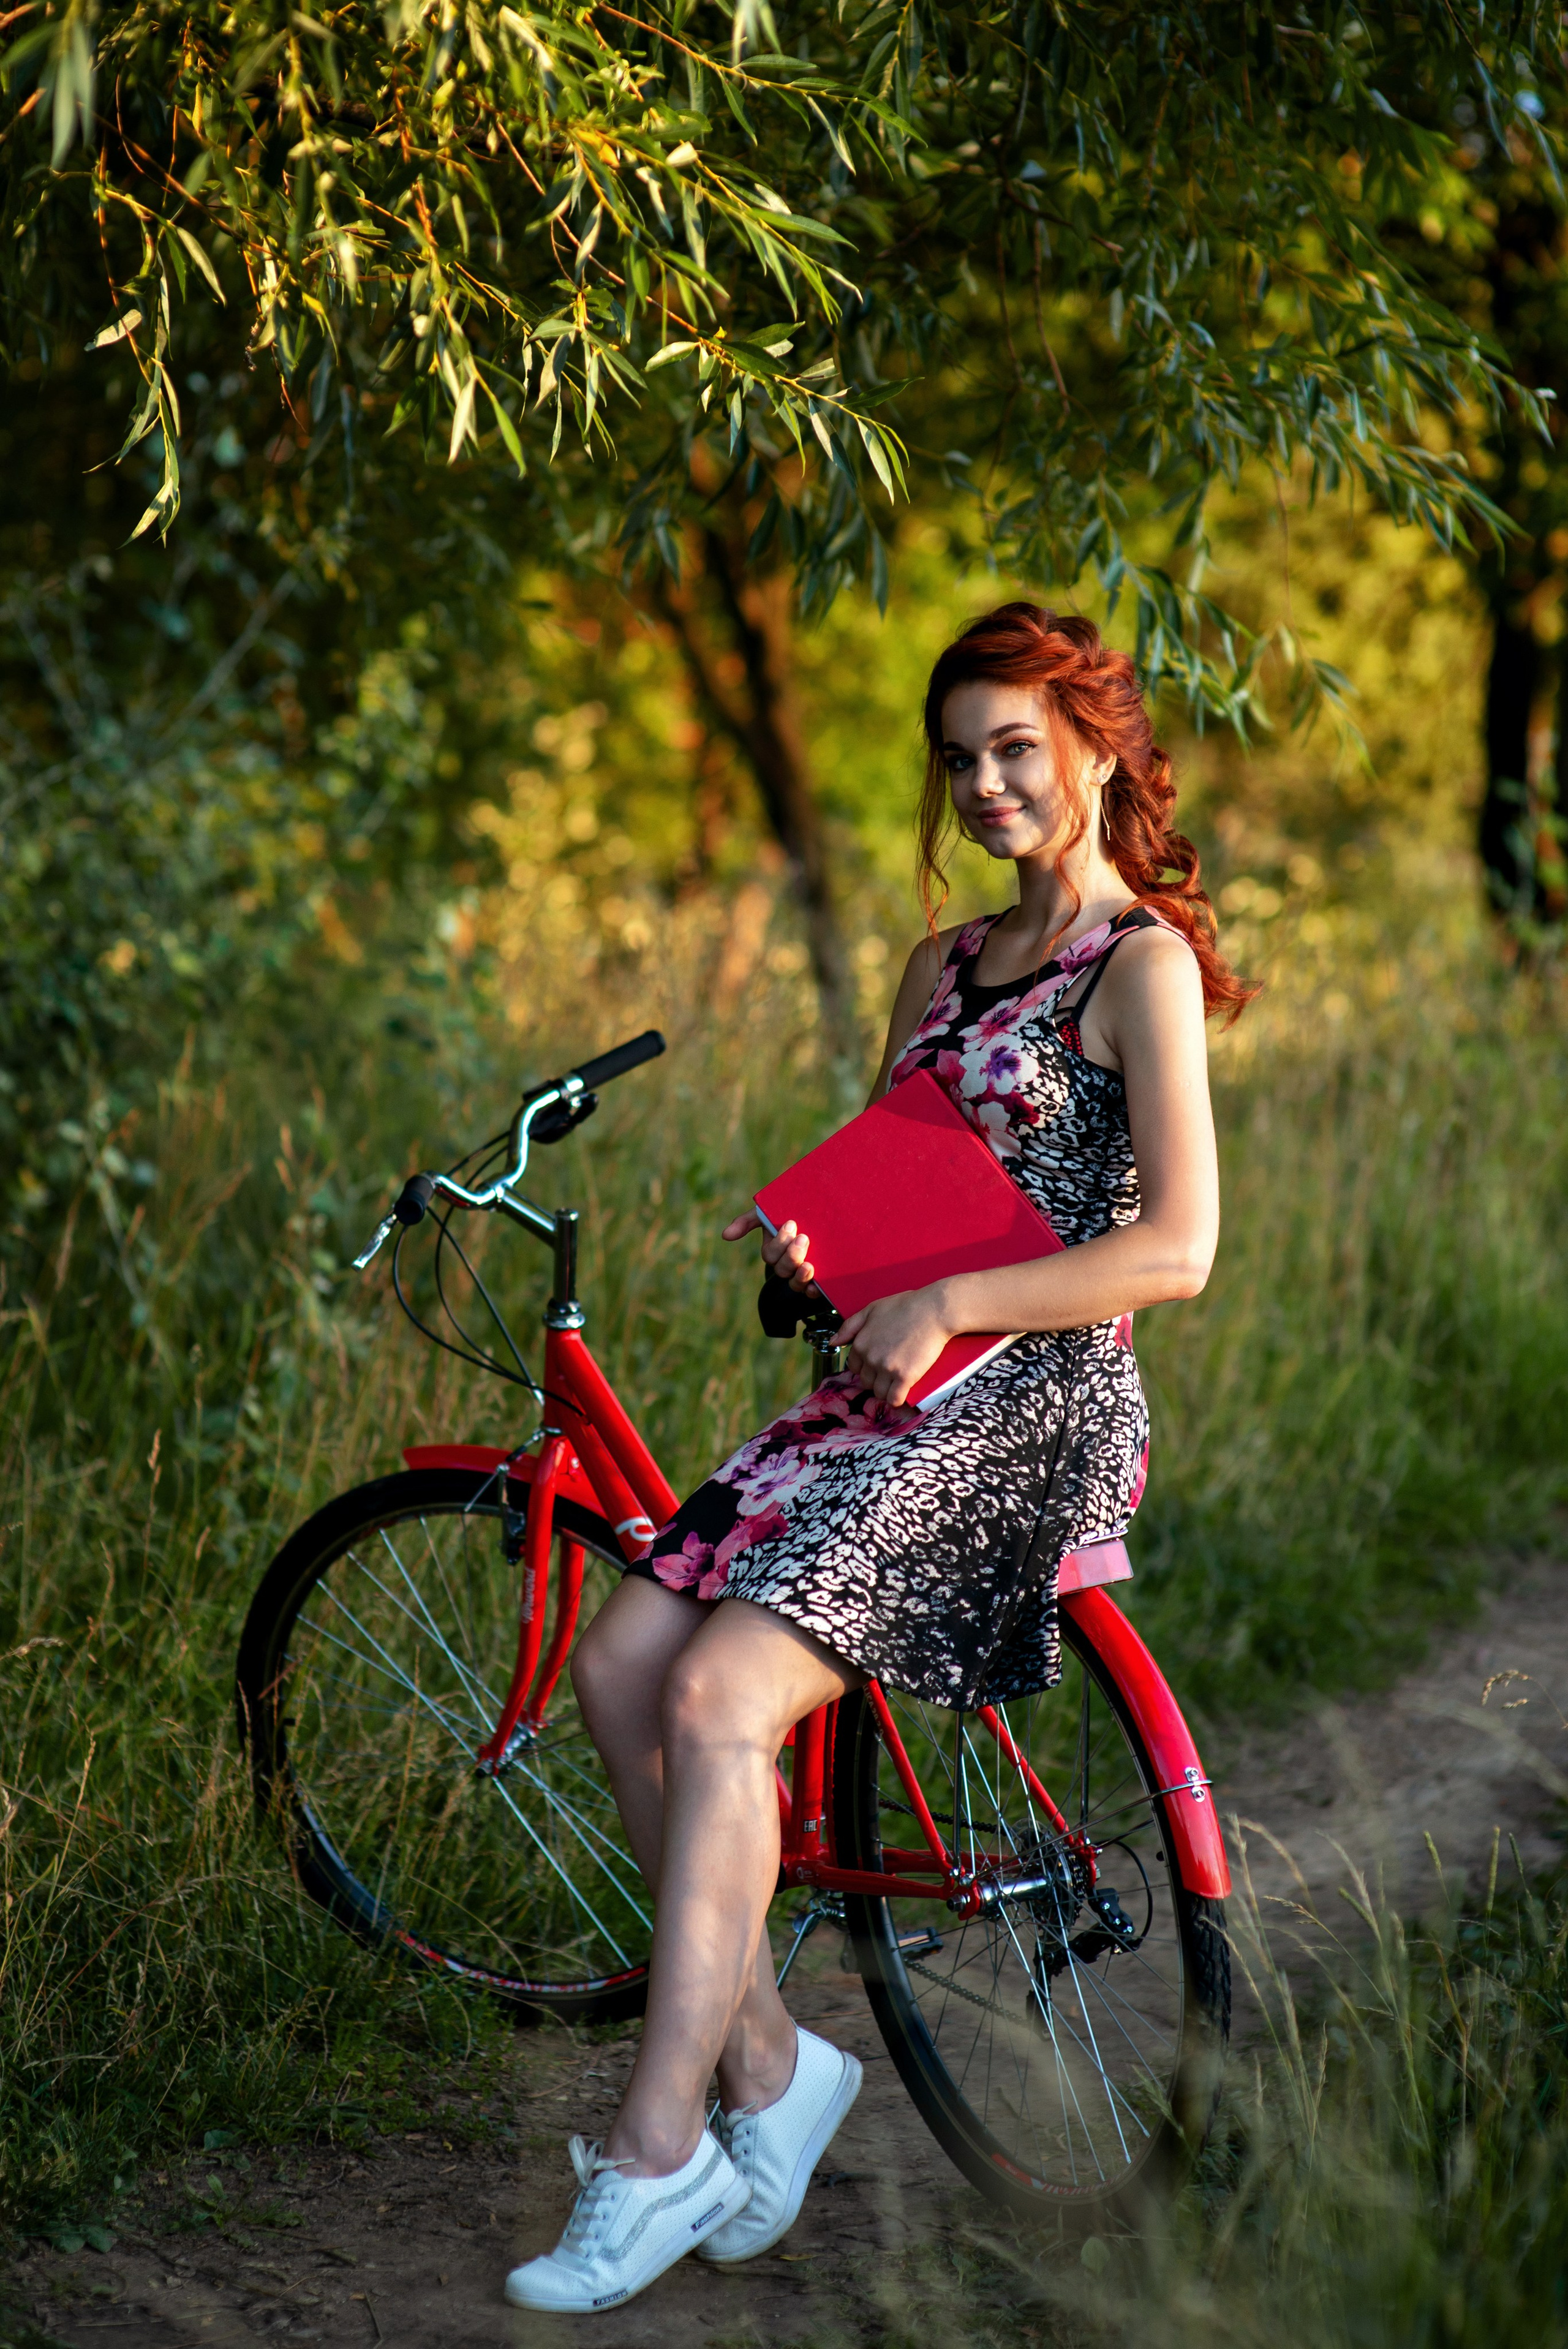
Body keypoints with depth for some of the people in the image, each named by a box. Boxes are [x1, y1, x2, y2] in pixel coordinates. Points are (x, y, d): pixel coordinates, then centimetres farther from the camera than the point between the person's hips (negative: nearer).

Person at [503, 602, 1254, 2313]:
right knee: (619, 1660, -9)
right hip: (889, 1388, 8)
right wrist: (805, 1242, 1)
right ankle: (766, 2058, 2)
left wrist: (946, 1305, -17)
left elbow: (1175, 1246, -14)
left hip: (1036, 1402, -8)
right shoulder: (944, 965, 18)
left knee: (720, 1699, -23)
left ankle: (653, 2156, -17)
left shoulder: (1143, 963, -6)